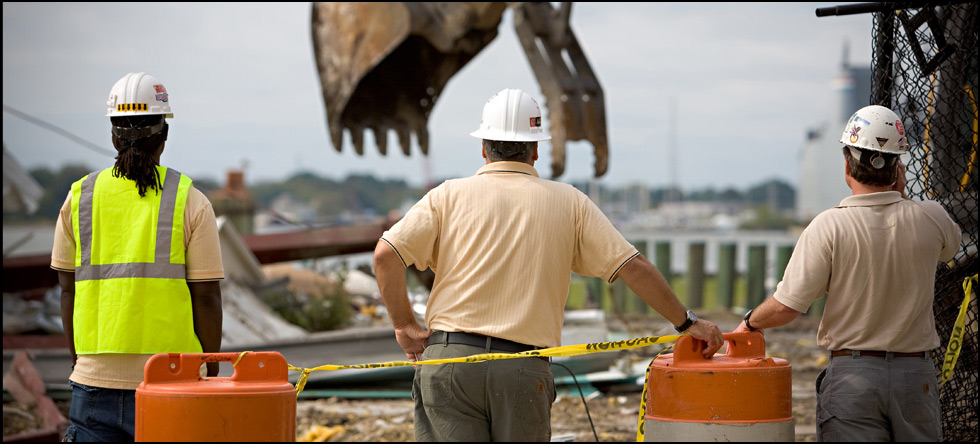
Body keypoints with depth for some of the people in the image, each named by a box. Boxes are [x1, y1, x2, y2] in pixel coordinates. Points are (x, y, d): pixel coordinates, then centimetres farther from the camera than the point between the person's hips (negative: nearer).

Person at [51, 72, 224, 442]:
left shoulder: (80, 197, 5)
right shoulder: (190, 202, -3)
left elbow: (68, 290, 9)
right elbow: (206, 296, -4)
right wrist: (211, 372, 6)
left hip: (96, 378, 2)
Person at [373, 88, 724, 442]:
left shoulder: (449, 196, 8)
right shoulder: (568, 202, 10)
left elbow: (386, 254, -3)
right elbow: (633, 266, 7)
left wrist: (404, 325, 8)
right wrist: (686, 322, 16)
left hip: (449, 359, 0)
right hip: (524, 370, 1)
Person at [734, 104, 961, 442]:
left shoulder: (830, 226, -13)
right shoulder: (931, 220, -4)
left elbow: (786, 307, -13)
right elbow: (950, 245, 24)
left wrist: (750, 322, 8)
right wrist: (901, 197, 14)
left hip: (852, 373, -2)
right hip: (916, 375, 3)